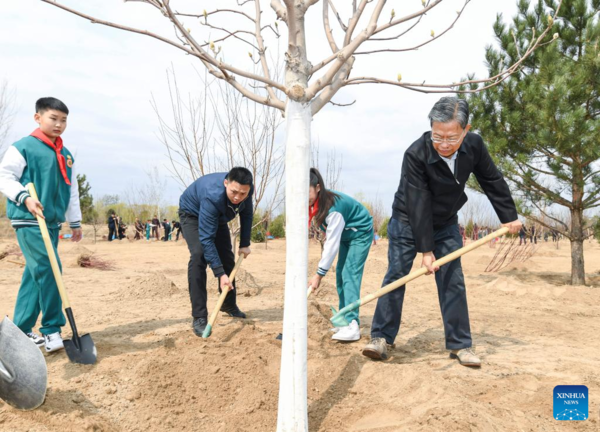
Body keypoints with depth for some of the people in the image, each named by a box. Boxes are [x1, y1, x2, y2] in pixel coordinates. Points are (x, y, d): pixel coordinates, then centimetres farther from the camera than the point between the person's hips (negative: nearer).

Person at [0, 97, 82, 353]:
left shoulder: (66, 155, 16)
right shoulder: (23, 147, -5)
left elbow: (72, 191, 21)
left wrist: (75, 221, 21)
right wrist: (25, 198, -24)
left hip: (53, 222, 7)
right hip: (29, 220, -7)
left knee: (35, 276, 10)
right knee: (47, 269, -15)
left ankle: (21, 330, 19)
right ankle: (52, 329, -6)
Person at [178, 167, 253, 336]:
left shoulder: (246, 190, -27)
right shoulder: (212, 197, -45)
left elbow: (246, 215, -4)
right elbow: (206, 239, -43)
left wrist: (244, 244, -3)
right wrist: (220, 274, -45)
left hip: (218, 216, 6)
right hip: (192, 213, -6)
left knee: (227, 257, 7)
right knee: (199, 255, -26)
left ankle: (229, 305, 29)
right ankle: (199, 317, -22)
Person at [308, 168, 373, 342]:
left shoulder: (333, 207, -37)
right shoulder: (315, 202, -13)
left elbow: (332, 243, -35)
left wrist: (319, 274, -32)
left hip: (361, 234, -9)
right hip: (345, 235, 9)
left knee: (350, 274, -19)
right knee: (340, 274, 7)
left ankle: (352, 325, -24)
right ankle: (344, 319, 15)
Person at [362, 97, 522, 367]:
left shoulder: (474, 145, -17)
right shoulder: (416, 154, -30)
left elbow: (493, 182, -1)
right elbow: (418, 205, -30)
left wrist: (509, 217, 5)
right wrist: (425, 250, -28)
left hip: (446, 223, 4)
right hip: (408, 221, -3)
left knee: (453, 281, 2)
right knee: (396, 275, -6)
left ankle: (460, 345, 11)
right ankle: (381, 338, 2)